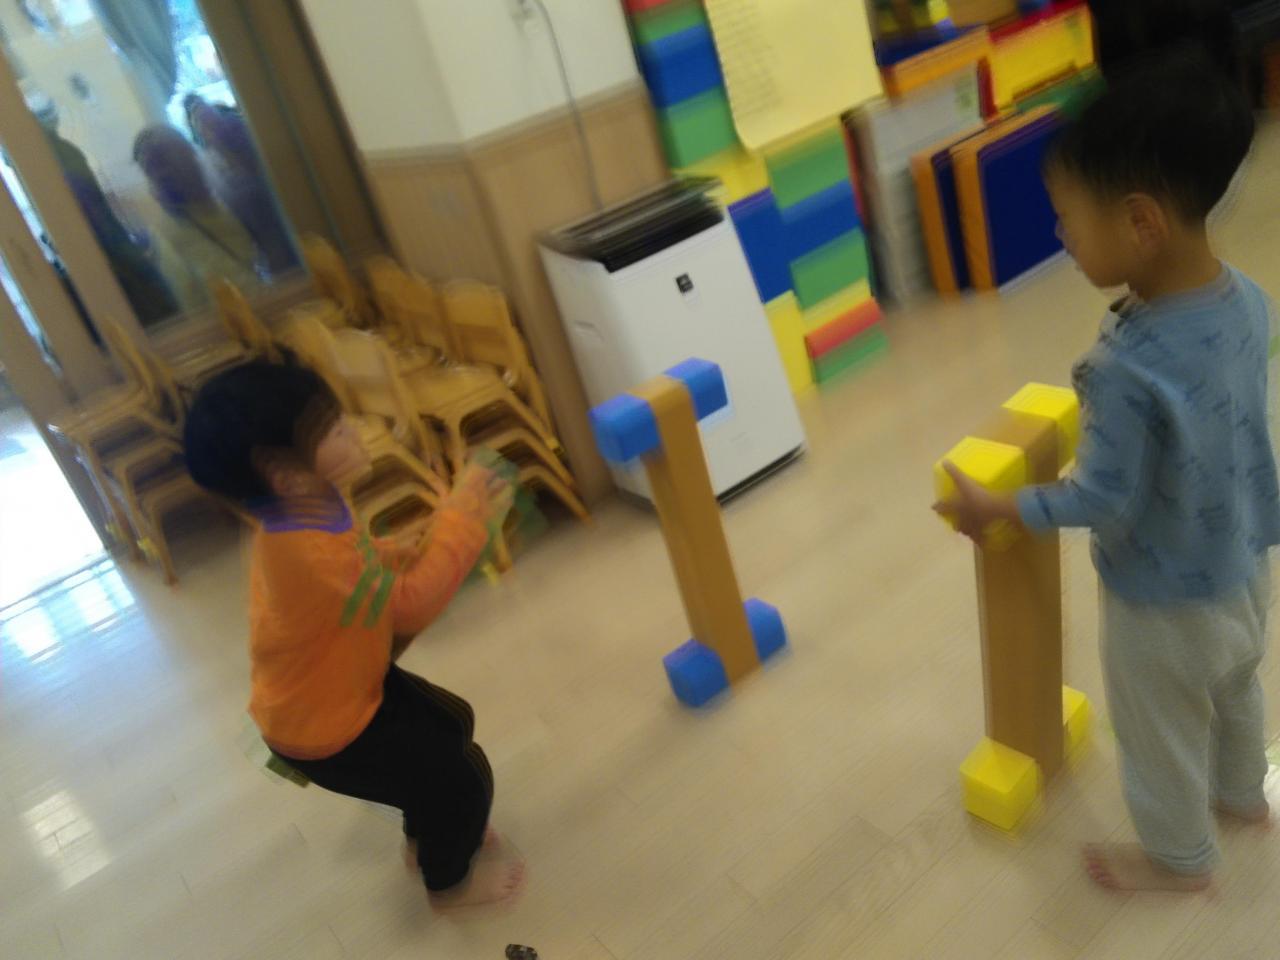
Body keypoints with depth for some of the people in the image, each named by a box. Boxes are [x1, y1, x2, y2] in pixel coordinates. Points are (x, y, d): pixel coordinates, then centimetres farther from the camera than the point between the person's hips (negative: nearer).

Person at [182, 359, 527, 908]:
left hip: (344, 683, 9)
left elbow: (367, 561, 5)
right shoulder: (304, 551, -40)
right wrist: (462, 519, -26)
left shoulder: (305, 511, -11)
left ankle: (427, 834, 47)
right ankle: (449, 880, 30)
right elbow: (410, 604, -32)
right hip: (322, 726, -9)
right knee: (462, 777, 1)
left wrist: (431, 549, -12)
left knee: (450, 722, 24)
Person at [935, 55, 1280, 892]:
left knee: (1161, 730, 19)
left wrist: (994, 510, -15)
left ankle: (1180, 857, 45)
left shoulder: (1130, 369, -38)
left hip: (1168, 598, -7)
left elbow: (1105, 502, -26)